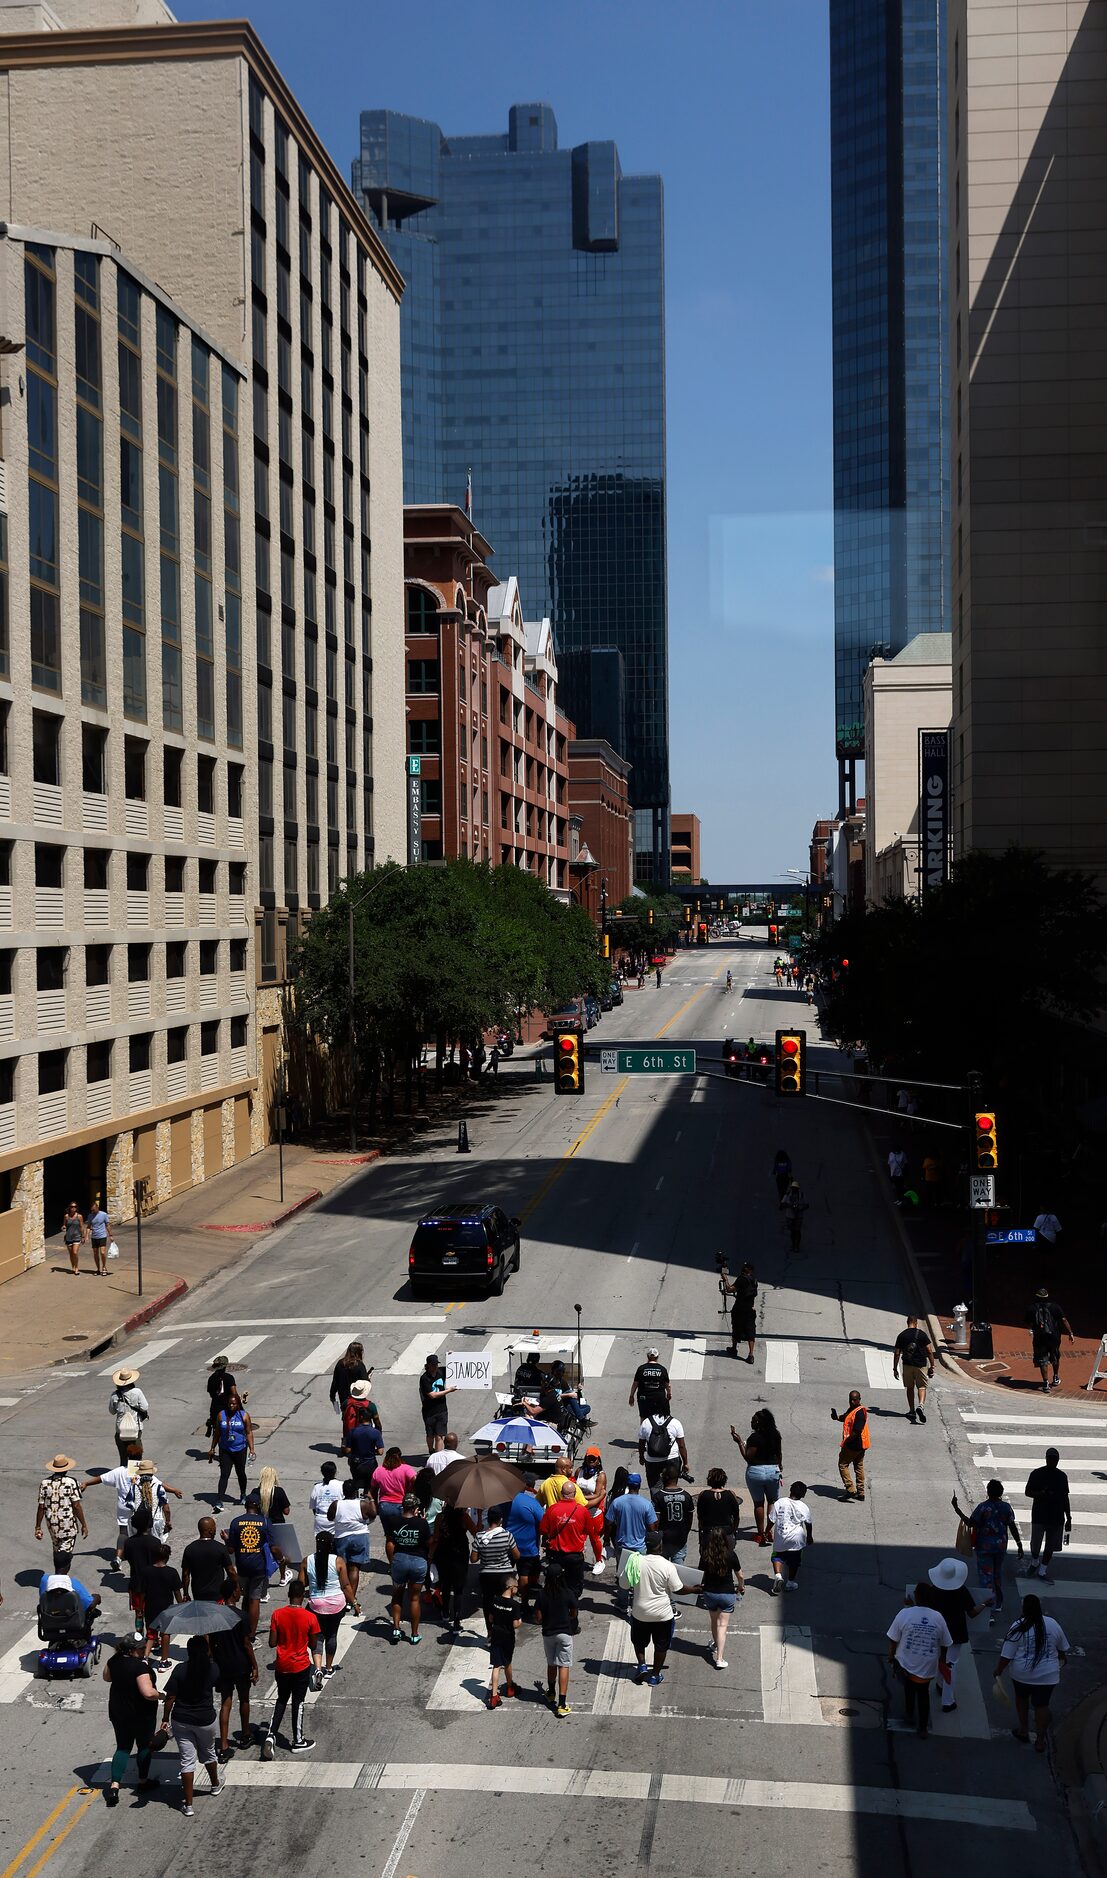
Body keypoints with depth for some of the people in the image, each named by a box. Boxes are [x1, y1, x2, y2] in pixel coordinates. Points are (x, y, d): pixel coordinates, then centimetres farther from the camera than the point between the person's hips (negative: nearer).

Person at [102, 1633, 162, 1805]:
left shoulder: (114, 1660, -9)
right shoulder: (140, 1666, -29)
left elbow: (107, 1677, 11)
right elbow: (148, 1693, -33)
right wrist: (161, 1696, -15)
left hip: (117, 1712, 5)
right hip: (141, 1714, -5)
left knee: (123, 1748, 15)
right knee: (145, 1746, 17)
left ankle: (114, 1785, 2)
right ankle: (143, 1781, 29)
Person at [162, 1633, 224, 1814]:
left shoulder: (180, 1669, -14)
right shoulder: (213, 1669, -10)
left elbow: (170, 1698, -14)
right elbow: (219, 1688, 10)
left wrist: (166, 1719, -2)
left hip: (181, 1721, -1)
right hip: (205, 1720, 1)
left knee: (187, 1760, 6)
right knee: (208, 1753, 25)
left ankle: (188, 1804, 7)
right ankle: (216, 1784, 48)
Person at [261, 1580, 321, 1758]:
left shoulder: (277, 1615, -11)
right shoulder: (310, 1617, -15)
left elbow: (272, 1643, -7)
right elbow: (313, 1646, -6)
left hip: (282, 1666, 2)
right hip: (301, 1666, -2)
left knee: (281, 1700, 19)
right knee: (298, 1702, 11)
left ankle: (271, 1734, 5)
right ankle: (298, 1741, 21)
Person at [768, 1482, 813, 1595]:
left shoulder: (779, 1503, -5)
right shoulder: (804, 1507, -5)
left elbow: (771, 1520, -2)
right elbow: (808, 1523, 5)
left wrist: (769, 1531, 14)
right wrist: (809, 1536, 21)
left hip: (780, 1537, 0)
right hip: (796, 1539, 0)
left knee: (777, 1556, 17)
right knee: (794, 1560, 16)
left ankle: (778, 1575, -5)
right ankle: (790, 1582, 20)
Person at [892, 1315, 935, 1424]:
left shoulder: (901, 1335, 2)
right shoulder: (922, 1334, -2)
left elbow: (897, 1354, 3)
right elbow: (930, 1351, -3)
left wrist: (895, 1369, 9)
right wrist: (932, 1366, 4)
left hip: (907, 1365, 1)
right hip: (921, 1365, -1)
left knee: (910, 1388, 14)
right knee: (922, 1386, 6)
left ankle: (912, 1411, 17)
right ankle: (920, 1406, -19)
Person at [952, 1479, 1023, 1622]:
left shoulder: (983, 1507, -16)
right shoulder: (1006, 1507, -4)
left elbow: (970, 1523, -16)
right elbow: (1012, 1527, -1)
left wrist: (956, 1508, -14)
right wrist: (1019, 1545, 8)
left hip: (984, 1547, -4)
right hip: (1001, 1546, 4)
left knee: (986, 1577, -3)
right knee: (998, 1573, 25)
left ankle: (990, 1612, -11)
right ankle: (998, 1603, 39)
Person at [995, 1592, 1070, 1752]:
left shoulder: (1019, 1628, -14)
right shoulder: (1052, 1624, -6)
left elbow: (1006, 1655, -12)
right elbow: (1062, 1648, 10)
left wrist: (998, 1672, 1)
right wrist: (1063, 1658, 31)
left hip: (1022, 1673, -1)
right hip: (1047, 1675, 1)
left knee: (1021, 1698, 23)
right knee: (1042, 1705, 12)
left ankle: (1023, 1731, 32)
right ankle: (1041, 1741, 16)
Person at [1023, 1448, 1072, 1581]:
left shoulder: (1062, 1476, 4)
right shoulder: (1037, 1474, -5)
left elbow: (1065, 1498, 10)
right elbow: (1028, 1492, -1)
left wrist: (1068, 1518, 8)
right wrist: (1040, 1494, -21)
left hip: (1057, 1517, 3)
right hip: (1039, 1515, -2)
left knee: (1050, 1546, 5)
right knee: (1035, 1544, 3)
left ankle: (1042, 1571, 19)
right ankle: (1034, 1563, 32)